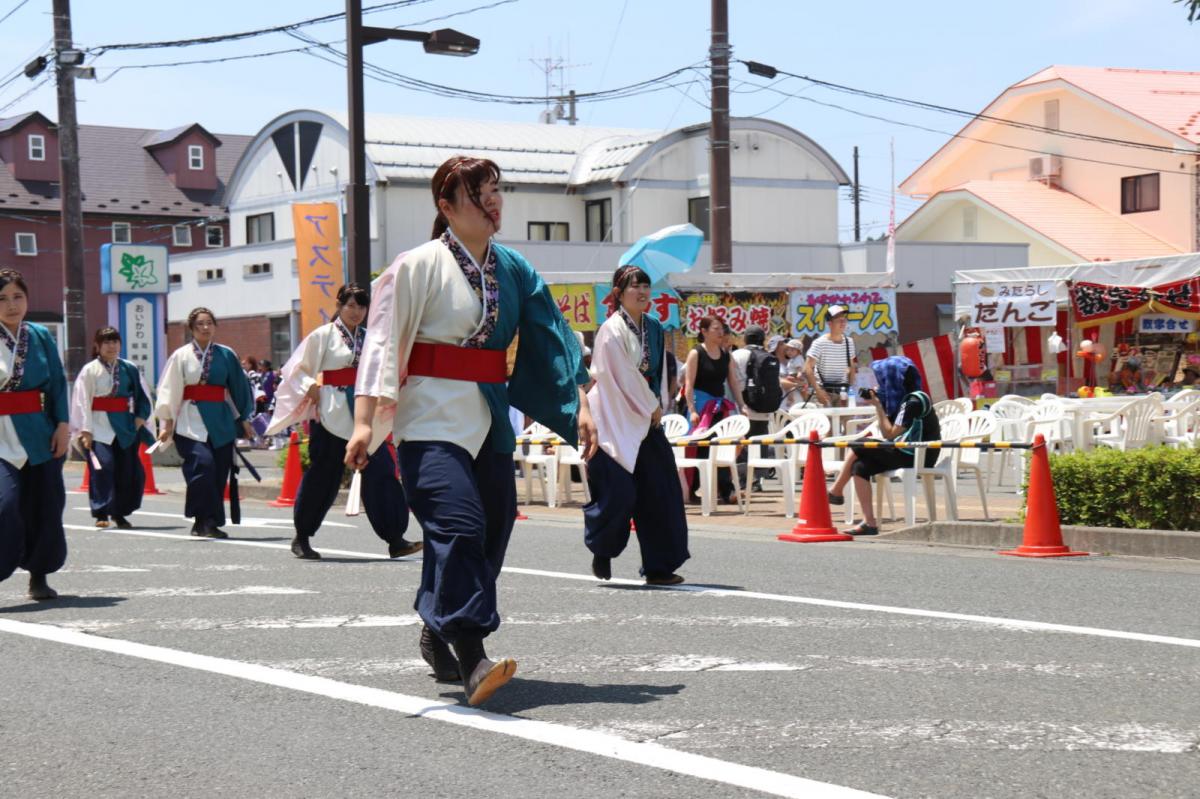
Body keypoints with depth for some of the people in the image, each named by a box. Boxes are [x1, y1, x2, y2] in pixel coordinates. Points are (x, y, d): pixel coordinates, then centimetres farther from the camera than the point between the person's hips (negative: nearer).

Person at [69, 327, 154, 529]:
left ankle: (119, 513, 19)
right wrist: (85, 430, -12)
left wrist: (139, 420, 3)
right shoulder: (90, 370, -2)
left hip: (125, 426, 4)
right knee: (103, 467, -16)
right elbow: (82, 401, -6)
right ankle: (101, 513, -11)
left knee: (128, 470, 3)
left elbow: (143, 397, 14)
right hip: (99, 426, -4)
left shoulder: (130, 369, 6)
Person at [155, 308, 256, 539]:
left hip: (221, 420, 3)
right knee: (203, 463, -22)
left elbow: (239, 388, 14)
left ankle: (203, 523, 13)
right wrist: (167, 422, -2)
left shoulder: (226, 355, 8)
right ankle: (207, 520, -16)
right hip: (191, 419, -3)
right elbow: (169, 390, 3)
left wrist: (244, 420, 14)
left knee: (218, 472, 1)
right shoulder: (181, 356, 3)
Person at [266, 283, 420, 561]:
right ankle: (301, 538, 22)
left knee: (380, 469, -9)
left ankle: (395, 540, -12)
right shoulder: (323, 335, -1)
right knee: (323, 474, 4)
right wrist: (311, 386, -16)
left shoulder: (369, 338, 12)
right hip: (331, 413, -4)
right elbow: (296, 370, 2)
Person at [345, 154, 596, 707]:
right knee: (459, 525, -22)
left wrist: (579, 404, 5)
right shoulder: (419, 265, -6)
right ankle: (470, 659, -24)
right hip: (431, 418, -7)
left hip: (489, 419, 7)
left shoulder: (512, 270, 11)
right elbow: (383, 341, -9)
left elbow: (551, 337, 13)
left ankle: (437, 636, 29)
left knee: (492, 527, 8)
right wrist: (364, 421, -17)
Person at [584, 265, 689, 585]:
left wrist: (656, 405, 6)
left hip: (645, 418, 7)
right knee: (618, 491, -9)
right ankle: (601, 552, 18)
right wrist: (652, 407, -7)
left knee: (657, 491, 2)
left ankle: (659, 566, 6)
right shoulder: (612, 330, -12)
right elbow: (623, 378, -14)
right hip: (614, 422, -7)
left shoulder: (653, 327, 10)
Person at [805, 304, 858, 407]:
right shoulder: (820, 343, -9)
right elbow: (808, 368, -13)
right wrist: (818, 390, -19)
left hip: (842, 392, 5)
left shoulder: (849, 342, 7)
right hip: (825, 391, -5)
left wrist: (851, 387, 9)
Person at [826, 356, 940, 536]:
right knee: (860, 467, -3)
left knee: (857, 448, -8)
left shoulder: (914, 401, -15)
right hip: (910, 453, 9)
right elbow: (887, 432, 11)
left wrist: (878, 405, -10)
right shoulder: (905, 398, 14)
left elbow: (890, 434, -15)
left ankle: (835, 492, 9)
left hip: (917, 457, -9)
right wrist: (877, 402, 5)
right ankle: (869, 523, -8)